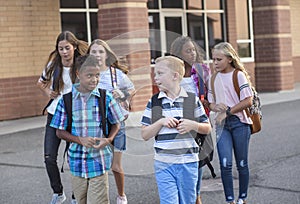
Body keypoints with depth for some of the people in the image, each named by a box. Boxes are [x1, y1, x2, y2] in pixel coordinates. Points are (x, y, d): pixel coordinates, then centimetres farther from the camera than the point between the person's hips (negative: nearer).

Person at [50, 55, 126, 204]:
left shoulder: (105, 99, -3)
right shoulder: (66, 100, -3)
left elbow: (116, 124, 9)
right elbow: (60, 132, 2)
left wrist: (108, 140, -11)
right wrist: (80, 140, -15)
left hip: (99, 162, -1)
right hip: (77, 162, 1)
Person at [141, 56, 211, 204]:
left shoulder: (192, 100, 1)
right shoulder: (154, 102, 3)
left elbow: (207, 129, 8)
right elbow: (145, 135, 3)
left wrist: (193, 125, -12)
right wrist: (161, 122, -13)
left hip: (188, 163, 0)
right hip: (163, 164, 0)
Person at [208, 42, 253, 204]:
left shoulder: (239, 75, -4)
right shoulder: (213, 78, 11)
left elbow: (248, 101, -10)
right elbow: (211, 102, 15)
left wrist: (227, 111, -13)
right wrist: (216, 107, -8)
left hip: (240, 123, -3)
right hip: (222, 124, 3)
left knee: (242, 163, 5)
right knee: (225, 164, -9)